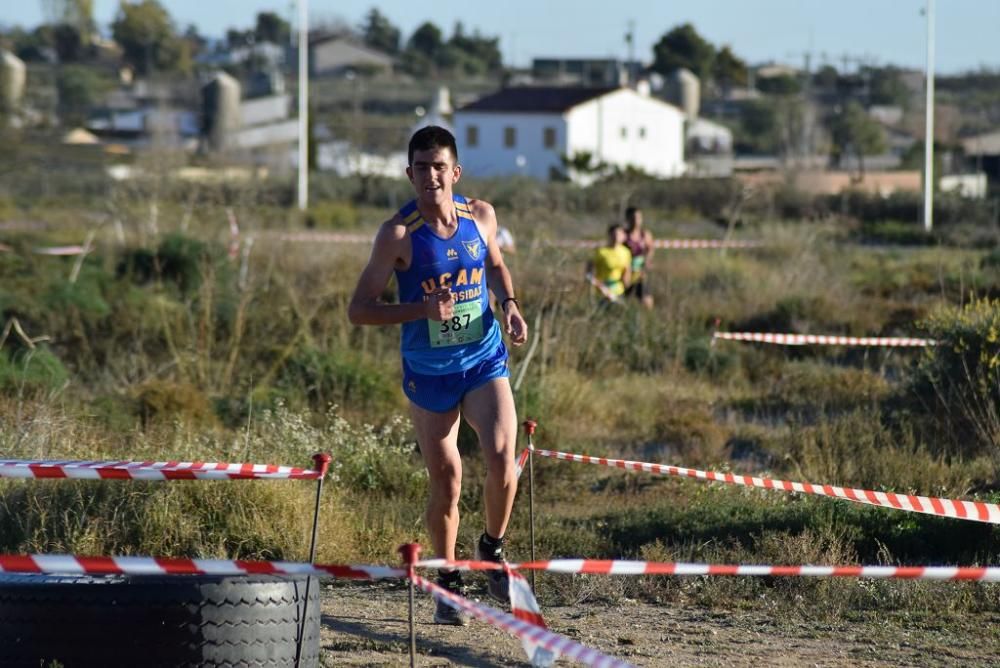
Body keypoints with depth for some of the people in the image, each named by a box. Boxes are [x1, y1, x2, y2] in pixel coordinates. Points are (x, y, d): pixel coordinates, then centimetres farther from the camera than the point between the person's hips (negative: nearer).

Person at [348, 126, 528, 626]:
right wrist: (424, 309, -26)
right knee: (445, 484, 4)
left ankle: (492, 549, 9)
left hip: (484, 360, 2)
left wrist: (509, 304, -1)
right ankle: (448, 581, 26)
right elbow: (359, 310, -13)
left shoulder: (481, 216, -4)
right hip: (428, 373, -2)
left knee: (501, 458, -19)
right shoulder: (398, 234, -15)